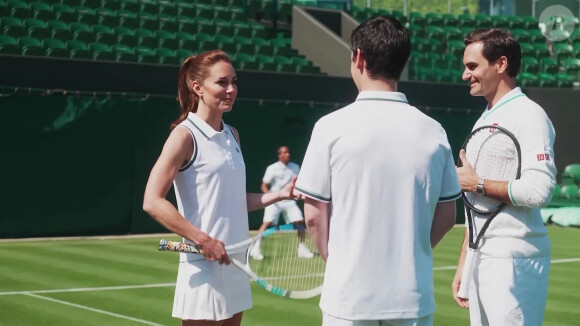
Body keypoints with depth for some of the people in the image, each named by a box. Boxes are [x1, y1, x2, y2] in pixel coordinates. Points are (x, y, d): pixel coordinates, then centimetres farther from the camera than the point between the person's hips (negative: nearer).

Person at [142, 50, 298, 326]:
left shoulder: (232, 135, 13)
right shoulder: (185, 136, -10)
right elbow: (152, 202, -18)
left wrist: (279, 194, 5)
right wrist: (204, 240, -21)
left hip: (236, 263, 8)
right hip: (204, 268, -8)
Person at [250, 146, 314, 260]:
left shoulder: (295, 168, 5)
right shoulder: (272, 168, -7)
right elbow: (264, 186, -6)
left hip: (289, 201, 4)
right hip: (274, 201, -4)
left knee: (300, 221, -3)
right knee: (267, 222, -19)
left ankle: (302, 249, 13)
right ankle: (255, 249, -14)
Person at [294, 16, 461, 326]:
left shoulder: (332, 127, -8)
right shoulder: (433, 131, 0)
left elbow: (314, 215, -4)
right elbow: (446, 215, 6)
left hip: (349, 297, -2)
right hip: (413, 298, 2)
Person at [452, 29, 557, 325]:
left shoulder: (528, 116, -9)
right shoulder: (483, 121, 18)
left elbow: (539, 190, -22)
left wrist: (478, 184, -12)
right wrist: (463, 265, 18)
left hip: (514, 260, -9)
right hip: (483, 257, 9)